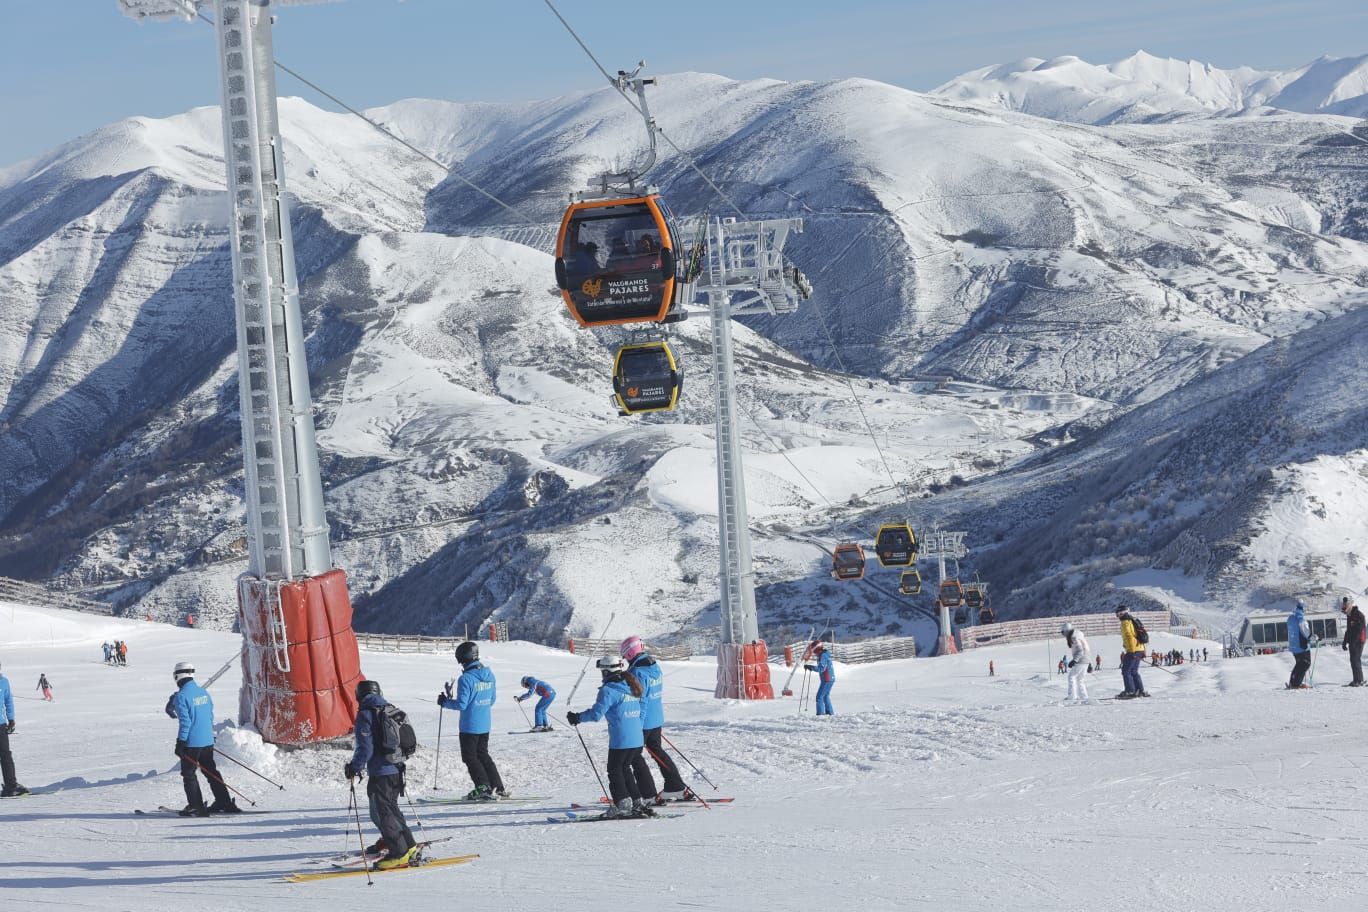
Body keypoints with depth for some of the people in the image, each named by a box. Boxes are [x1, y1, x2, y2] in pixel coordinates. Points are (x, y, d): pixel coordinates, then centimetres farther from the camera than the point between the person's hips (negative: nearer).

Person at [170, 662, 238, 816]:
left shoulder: (182, 696, -15)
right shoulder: (204, 693, 8)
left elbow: (185, 721, -19)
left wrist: (180, 742, -14)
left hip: (191, 743, -7)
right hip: (208, 741, 7)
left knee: (188, 774, 3)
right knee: (211, 771, 17)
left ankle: (196, 807, 1)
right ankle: (225, 803, 18)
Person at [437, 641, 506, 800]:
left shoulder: (466, 678, -20)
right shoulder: (489, 675, 5)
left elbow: (462, 704, -18)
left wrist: (445, 702, -3)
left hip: (470, 726, -8)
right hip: (485, 725, 8)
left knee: (470, 757, 4)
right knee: (483, 754, 19)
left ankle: (484, 788, -3)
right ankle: (498, 788, 17)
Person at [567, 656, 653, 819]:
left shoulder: (609, 690, -13)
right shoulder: (632, 687, 12)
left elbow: (596, 713, -16)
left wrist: (577, 717, -3)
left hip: (620, 741, -8)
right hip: (638, 740, 8)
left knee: (615, 771, 6)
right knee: (625, 770, 19)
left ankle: (623, 806, 4)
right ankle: (639, 803, 19)